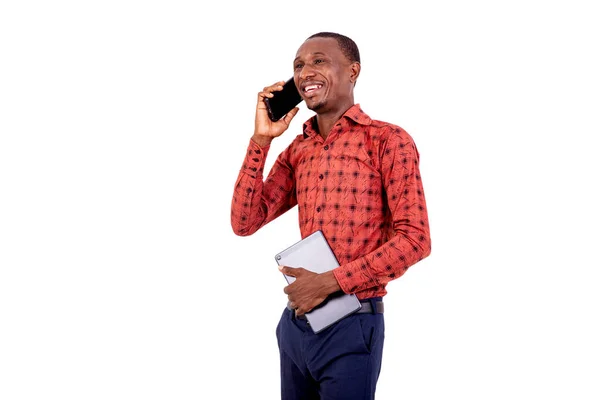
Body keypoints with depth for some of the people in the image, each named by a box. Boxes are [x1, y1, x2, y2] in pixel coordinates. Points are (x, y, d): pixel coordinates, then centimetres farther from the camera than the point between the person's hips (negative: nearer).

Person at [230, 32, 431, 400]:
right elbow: (245, 223, 2)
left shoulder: (387, 140, -8)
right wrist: (261, 139, -3)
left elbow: (415, 239, -14)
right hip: (295, 321, 6)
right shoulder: (297, 150, 10)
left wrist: (330, 282, -17)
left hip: (351, 326, -6)